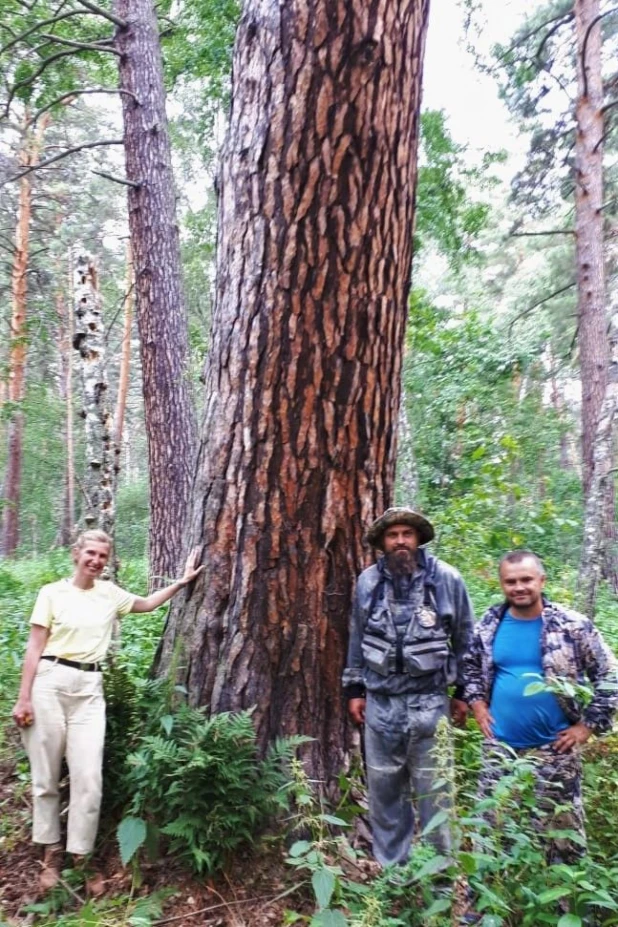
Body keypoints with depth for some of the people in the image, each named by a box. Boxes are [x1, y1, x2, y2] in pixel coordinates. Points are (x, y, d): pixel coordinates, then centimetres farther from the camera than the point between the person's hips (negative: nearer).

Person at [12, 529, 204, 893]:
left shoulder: (110, 594, 8)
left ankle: (81, 858, 13)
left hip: (89, 688, 2)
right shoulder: (53, 593, -1)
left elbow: (147, 604, 25)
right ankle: (51, 855, 22)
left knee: (88, 777, -1)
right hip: (50, 682, -2)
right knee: (46, 775, 6)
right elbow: (35, 648, -1)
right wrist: (24, 697, -6)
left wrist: (182, 582, 17)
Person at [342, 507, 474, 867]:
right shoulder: (368, 581, -1)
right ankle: (389, 867, 31)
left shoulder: (447, 579, -8)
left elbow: (465, 639, 1)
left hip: (429, 701, -2)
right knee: (383, 786, 12)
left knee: (433, 788, 6)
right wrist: (354, 689, 9)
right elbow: (357, 638, 8)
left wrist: (463, 692, 3)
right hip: (381, 701, 3)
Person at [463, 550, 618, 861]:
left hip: (555, 745, -3)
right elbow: (469, 666, 14)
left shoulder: (573, 626, -11)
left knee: (563, 822, 11)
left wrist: (588, 725, -8)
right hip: (499, 743, 3)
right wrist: (477, 704, 3)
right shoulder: (489, 626, -3)